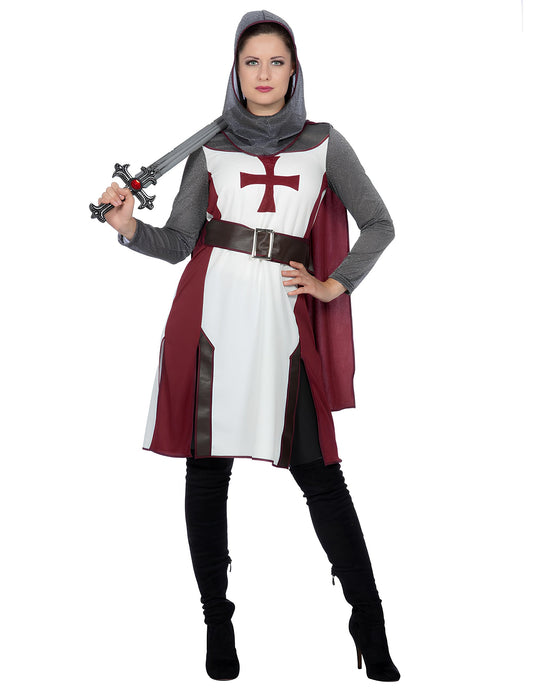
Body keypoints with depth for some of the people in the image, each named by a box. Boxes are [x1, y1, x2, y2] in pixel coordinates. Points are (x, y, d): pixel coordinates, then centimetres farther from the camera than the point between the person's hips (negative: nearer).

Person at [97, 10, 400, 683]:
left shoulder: (323, 143, 11)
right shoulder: (211, 148, 12)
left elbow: (379, 224, 14)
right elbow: (178, 243, 7)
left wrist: (332, 286, 6)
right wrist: (130, 228, -10)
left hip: (283, 320, -1)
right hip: (212, 316, 1)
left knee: (319, 471, -3)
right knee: (207, 467, 3)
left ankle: (370, 628, 7)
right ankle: (216, 622, 17)